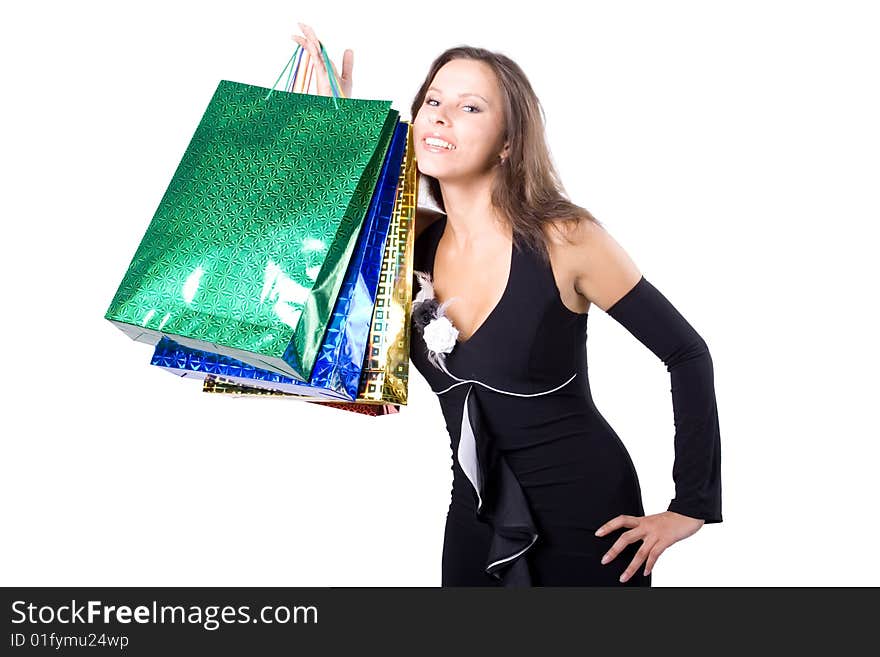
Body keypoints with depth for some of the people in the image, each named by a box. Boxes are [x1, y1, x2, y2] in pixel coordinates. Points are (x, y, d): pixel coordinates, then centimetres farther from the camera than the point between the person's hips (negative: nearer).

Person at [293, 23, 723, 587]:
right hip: (475, 512, 5)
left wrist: (691, 507, -11)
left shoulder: (564, 238, -17)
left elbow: (687, 354, -10)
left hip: (587, 513, -4)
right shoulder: (416, 237, -3)